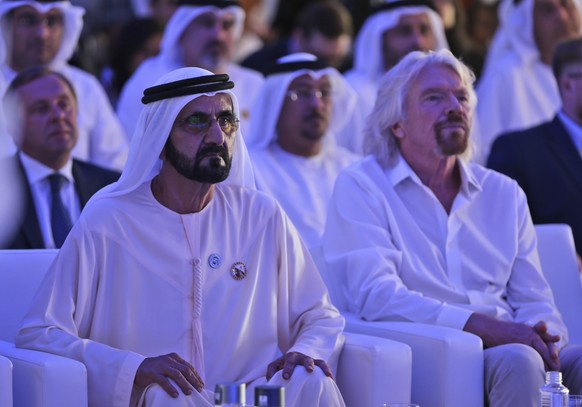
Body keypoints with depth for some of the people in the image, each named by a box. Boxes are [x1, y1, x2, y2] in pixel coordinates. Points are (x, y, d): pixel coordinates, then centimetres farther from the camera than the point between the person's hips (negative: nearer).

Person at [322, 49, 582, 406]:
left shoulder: (504, 193, 20)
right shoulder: (360, 188, 3)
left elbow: (533, 299, 16)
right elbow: (375, 294, -11)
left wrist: (543, 339, -10)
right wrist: (484, 326, -21)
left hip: (507, 347, 4)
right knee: (518, 360, -34)